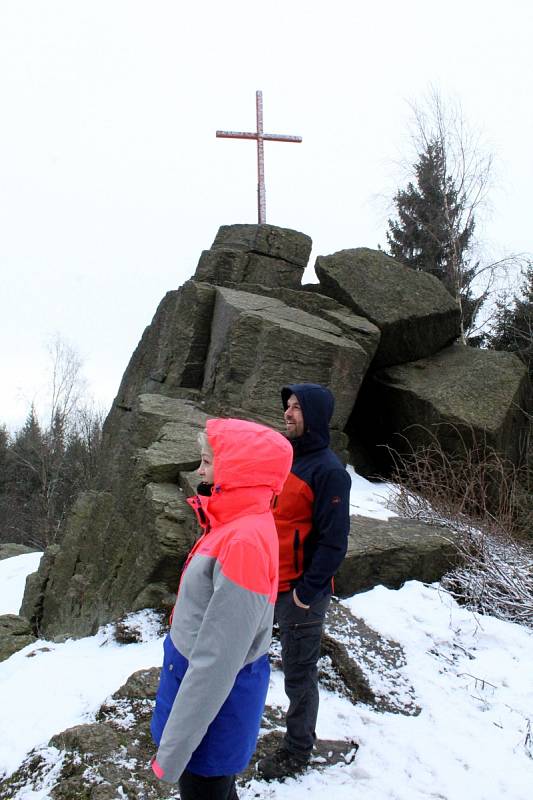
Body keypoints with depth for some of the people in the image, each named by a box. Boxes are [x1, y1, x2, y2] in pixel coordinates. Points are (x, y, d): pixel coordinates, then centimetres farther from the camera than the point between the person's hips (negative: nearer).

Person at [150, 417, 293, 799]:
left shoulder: (244, 542, -29)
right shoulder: (239, 526, 0)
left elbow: (218, 659, -28)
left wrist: (172, 752, -21)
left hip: (215, 699, -8)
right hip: (201, 682, 8)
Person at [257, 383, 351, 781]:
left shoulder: (329, 470, -18)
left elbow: (334, 540, -19)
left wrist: (307, 590, -17)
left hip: (301, 592, -8)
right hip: (270, 583, 8)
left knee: (299, 673, 8)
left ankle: (297, 751, 26)